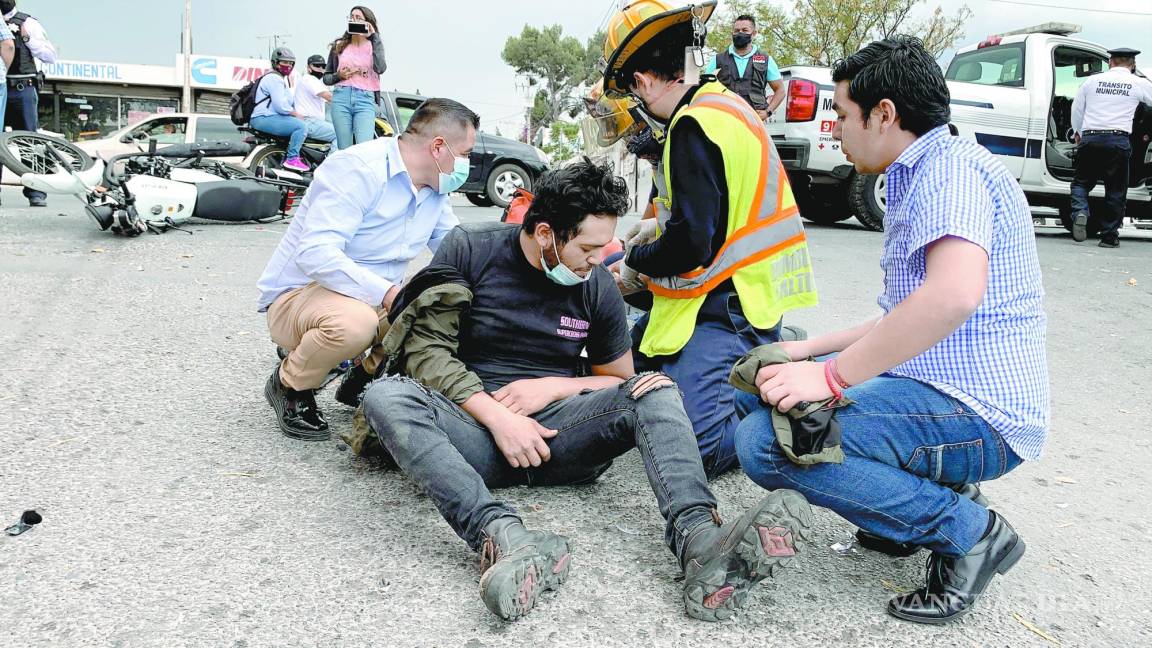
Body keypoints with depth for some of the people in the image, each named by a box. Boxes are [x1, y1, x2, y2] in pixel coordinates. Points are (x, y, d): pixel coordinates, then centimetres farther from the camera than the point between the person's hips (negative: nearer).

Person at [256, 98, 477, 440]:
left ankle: (368, 375, 11)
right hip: (298, 296, -7)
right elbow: (315, 253, -31)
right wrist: (389, 293, -37)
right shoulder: (359, 168, -22)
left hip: (376, 300, 8)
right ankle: (289, 385, -7)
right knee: (354, 321, -39)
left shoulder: (435, 190, 6)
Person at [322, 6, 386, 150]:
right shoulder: (339, 46, 15)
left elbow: (380, 68, -14)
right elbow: (326, 78, 20)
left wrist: (374, 36, -8)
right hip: (341, 98, 2)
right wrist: (338, 76, -2)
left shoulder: (374, 45, 9)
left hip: (365, 101, -2)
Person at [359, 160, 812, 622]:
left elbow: (619, 380, 17)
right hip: (479, 428, -2)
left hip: (557, 433, 2)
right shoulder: (470, 249, -1)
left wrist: (554, 386, -4)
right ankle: (506, 536, -52)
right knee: (385, 397, -31)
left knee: (653, 389, -21)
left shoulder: (598, 285, 7)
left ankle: (699, 540, -46)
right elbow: (428, 347, -6)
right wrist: (497, 416, -19)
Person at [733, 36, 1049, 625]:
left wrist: (833, 376, -27)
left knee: (763, 442, -25)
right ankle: (936, 493, 11)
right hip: (938, 391, 11)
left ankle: (967, 531, -9)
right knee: (766, 391, 18)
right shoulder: (921, 178, 20)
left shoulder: (950, 167, -14)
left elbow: (954, 294, -34)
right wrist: (811, 351, 20)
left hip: (978, 418, -11)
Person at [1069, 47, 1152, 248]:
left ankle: (1080, 213, -14)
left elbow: (1076, 110, 17)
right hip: (1118, 141, -1)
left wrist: (1078, 133, 33)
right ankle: (1109, 235, 10)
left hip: (1090, 139, 1)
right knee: (1116, 190, 8)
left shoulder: (1092, 80, 8)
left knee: (1081, 182, 14)